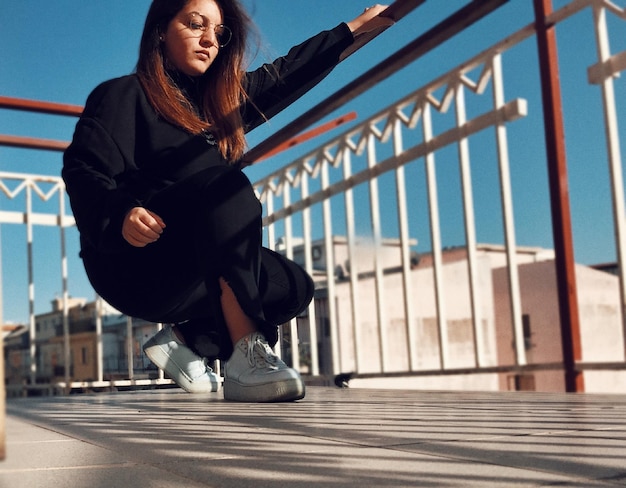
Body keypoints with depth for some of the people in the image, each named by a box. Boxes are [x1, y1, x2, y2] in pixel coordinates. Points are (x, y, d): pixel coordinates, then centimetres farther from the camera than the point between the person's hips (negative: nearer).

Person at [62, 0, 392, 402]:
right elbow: (82, 172, -14)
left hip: (189, 273, 8)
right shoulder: (123, 96, -3)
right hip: (133, 266, -8)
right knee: (226, 186, -31)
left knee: (295, 287, -7)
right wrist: (121, 213, -34)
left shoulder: (220, 99, 17)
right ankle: (246, 356, -37)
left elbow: (286, 74, 23)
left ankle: (185, 339, 2)